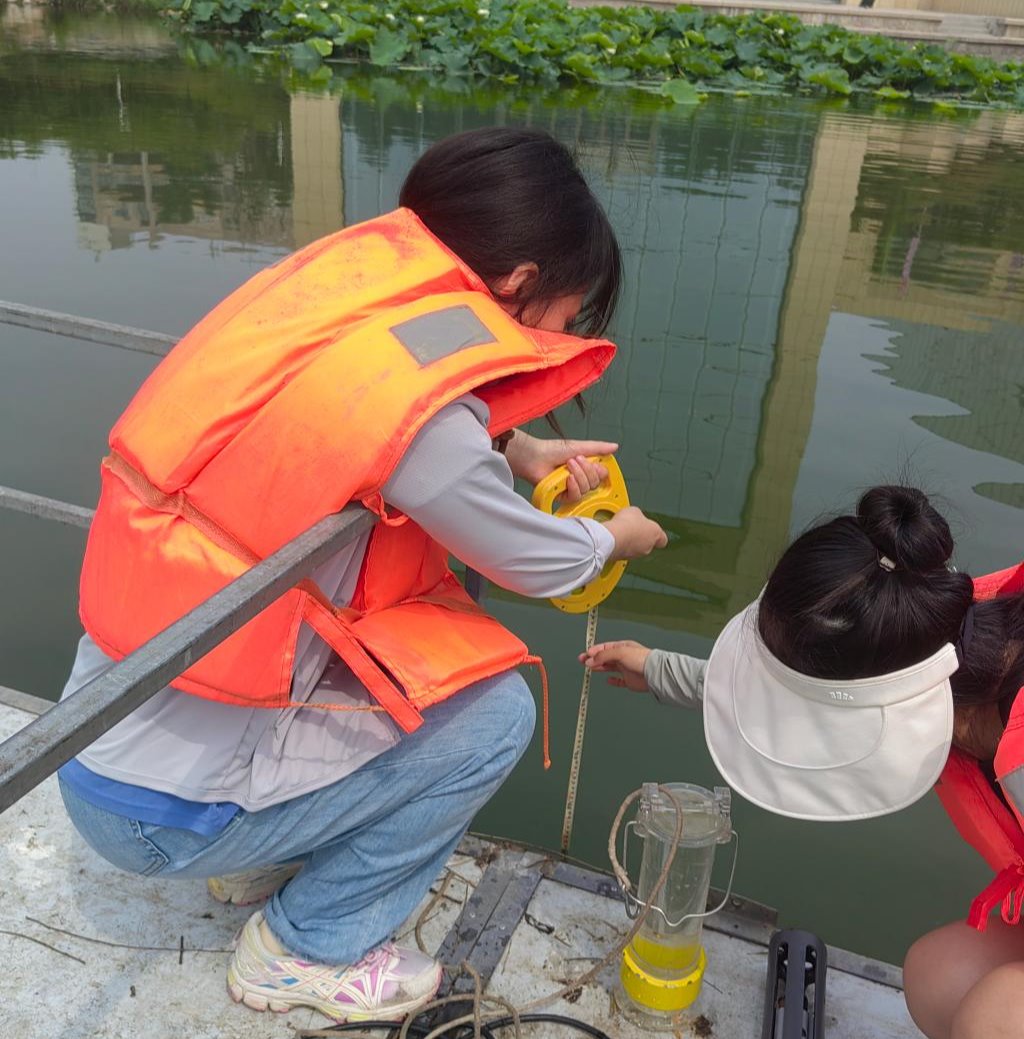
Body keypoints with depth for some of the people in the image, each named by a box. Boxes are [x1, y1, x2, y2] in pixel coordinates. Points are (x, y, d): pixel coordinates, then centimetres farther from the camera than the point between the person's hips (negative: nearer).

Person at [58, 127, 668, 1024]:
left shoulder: (338, 286, -5)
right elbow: (535, 563, -9)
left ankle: (265, 861, 26)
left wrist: (521, 456, 7)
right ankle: (304, 950, 13)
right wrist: (616, 536, 13)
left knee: (432, 615, 14)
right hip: (163, 812, -8)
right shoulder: (421, 413, -27)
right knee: (495, 713, -3)